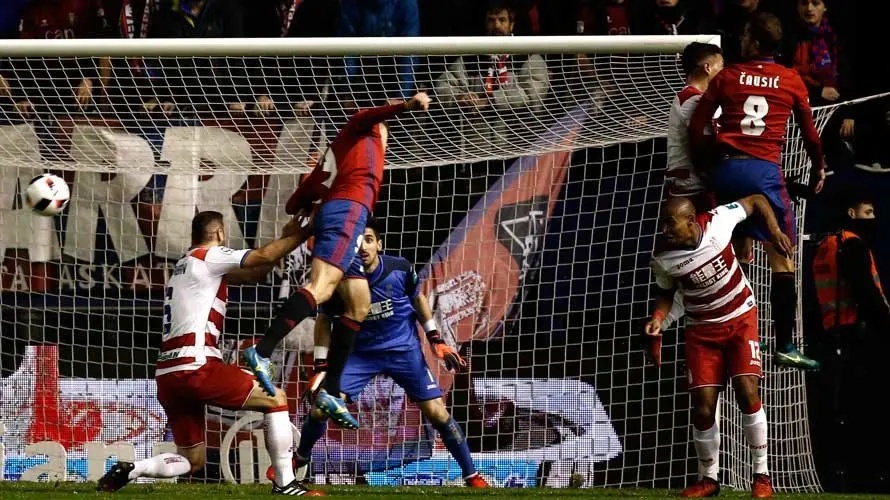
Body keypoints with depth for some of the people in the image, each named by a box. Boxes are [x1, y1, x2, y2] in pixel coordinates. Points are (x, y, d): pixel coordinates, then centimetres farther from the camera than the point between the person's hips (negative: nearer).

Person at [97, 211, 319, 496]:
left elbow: (253, 273, 26)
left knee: (193, 461, 15)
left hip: (168, 376, 9)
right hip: (195, 368, -9)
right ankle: (284, 483, 0)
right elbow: (263, 257, -5)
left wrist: (286, 238, 21)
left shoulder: (187, 264, 26)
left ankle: (128, 470, -5)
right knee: (275, 399, 4)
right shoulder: (208, 257, 0)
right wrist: (299, 237, 8)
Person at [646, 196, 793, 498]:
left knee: (747, 392, -15)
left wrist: (774, 230, -17)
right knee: (703, 408, -6)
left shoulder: (718, 221, -20)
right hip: (702, 329, 1)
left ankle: (762, 475, -3)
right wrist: (658, 319, -13)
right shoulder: (662, 258, -16)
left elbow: (756, 201, -3)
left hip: (740, 319, -1)